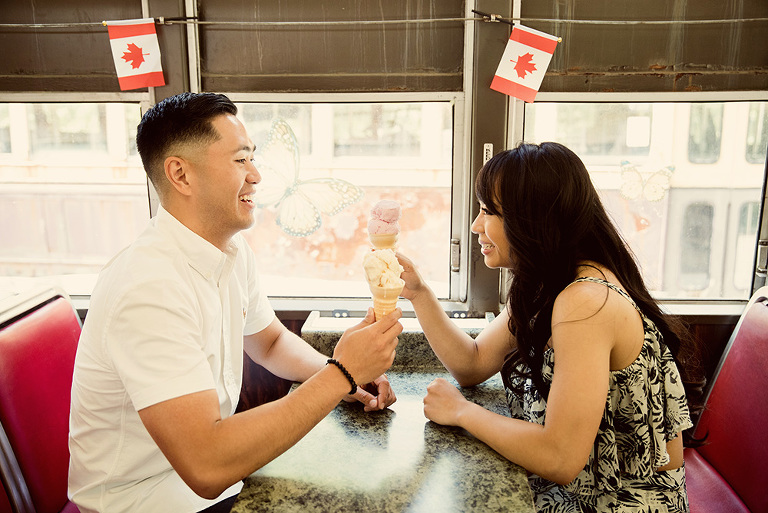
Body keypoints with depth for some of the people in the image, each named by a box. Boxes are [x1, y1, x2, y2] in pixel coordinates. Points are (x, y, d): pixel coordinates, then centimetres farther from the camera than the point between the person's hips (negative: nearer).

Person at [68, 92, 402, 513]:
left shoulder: (234, 253, -1)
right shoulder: (149, 288, -30)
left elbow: (270, 342, 14)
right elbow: (206, 468, -35)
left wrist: (341, 373, -6)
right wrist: (340, 374, -29)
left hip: (216, 470, 7)